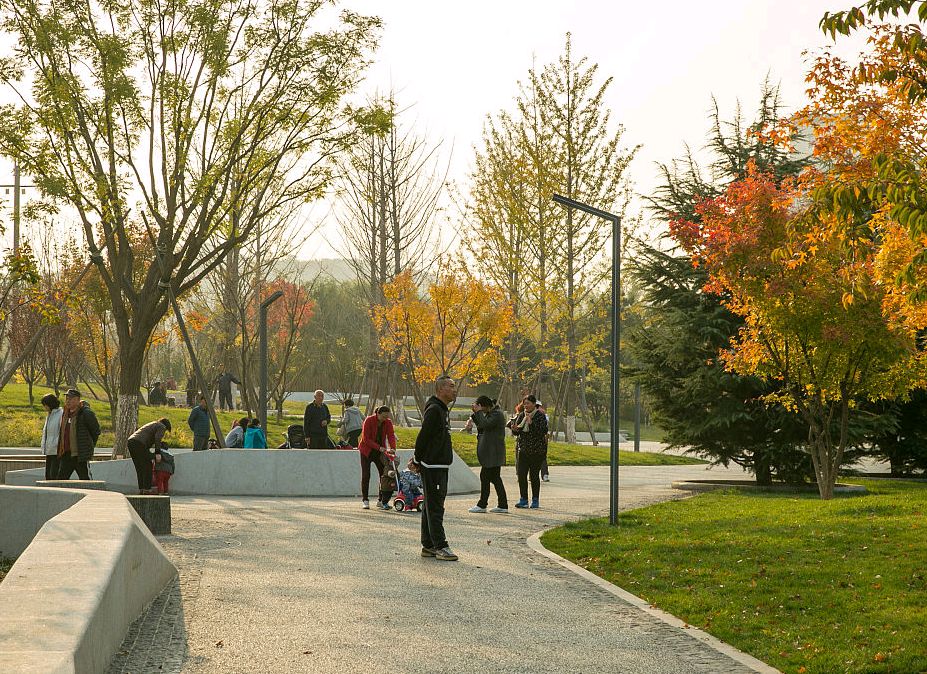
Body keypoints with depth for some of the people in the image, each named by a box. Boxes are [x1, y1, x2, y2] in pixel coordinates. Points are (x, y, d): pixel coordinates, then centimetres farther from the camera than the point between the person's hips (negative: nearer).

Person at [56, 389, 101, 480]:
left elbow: (96, 431, -5)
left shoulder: (86, 413, -11)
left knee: (85, 479, -3)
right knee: (61, 479, 7)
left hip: (81, 455, -8)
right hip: (66, 454, 8)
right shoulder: (65, 413, 13)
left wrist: (89, 445, 3)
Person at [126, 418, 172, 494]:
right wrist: (158, 453, -12)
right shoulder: (162, 427, 11)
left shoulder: (152, 425, 36)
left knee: (140, 468, 13)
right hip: (139, 443, -8)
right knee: (147, 466, -1)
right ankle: (147, 489, -3)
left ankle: (141, 488, 12)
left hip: (130, 442, 8)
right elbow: (157, 439, -8)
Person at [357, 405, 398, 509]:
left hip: (380, 451, 4)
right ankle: (365, 500, 2)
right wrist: (379, 448, -30)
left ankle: (382, 500, 5)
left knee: (384, 474, -3)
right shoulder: (369, 420, -19)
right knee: (366, 475, -5)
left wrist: (393, 449, -33)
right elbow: (366, 439, -22)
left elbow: (391, 436, -14)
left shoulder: (388, 422, -6)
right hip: (367, 450, -4)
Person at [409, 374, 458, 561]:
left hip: (440, 466, 10)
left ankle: (428, 546, 18)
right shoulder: (434, 409, -16)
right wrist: (417, 461, -10)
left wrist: (418, 459, 15)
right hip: (433, 466, -10)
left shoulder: (442, 409, 17)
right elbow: (423, 436, -17)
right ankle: (440, 546, -8)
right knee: (435, 507, -8)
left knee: (431, 506, 13)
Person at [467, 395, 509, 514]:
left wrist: (478, 412, -16)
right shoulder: (491, 413, 16)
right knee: (495, 478, 11)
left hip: (492, 452, -10)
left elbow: (485, 424, -26)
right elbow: (481, 426, 19)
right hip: (491, 452, 10)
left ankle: (482, 505, -1)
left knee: (485, 476, -6)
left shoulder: (497, 414, -14)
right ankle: (503, 505, 12)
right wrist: (475, 414, 7)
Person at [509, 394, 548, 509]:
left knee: (534, 475, 1)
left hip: (537, 451, -5)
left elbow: (543, 431, -18)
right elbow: (516, 432, 16)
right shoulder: (521, 415, 10)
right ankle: (523, 499, 4)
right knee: (521, 474, -3)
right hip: (523, 450, 5)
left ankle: (535, 500, 12)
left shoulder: (540, 416, -7)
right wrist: (515, 430, -7)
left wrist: (531, 423, -25)